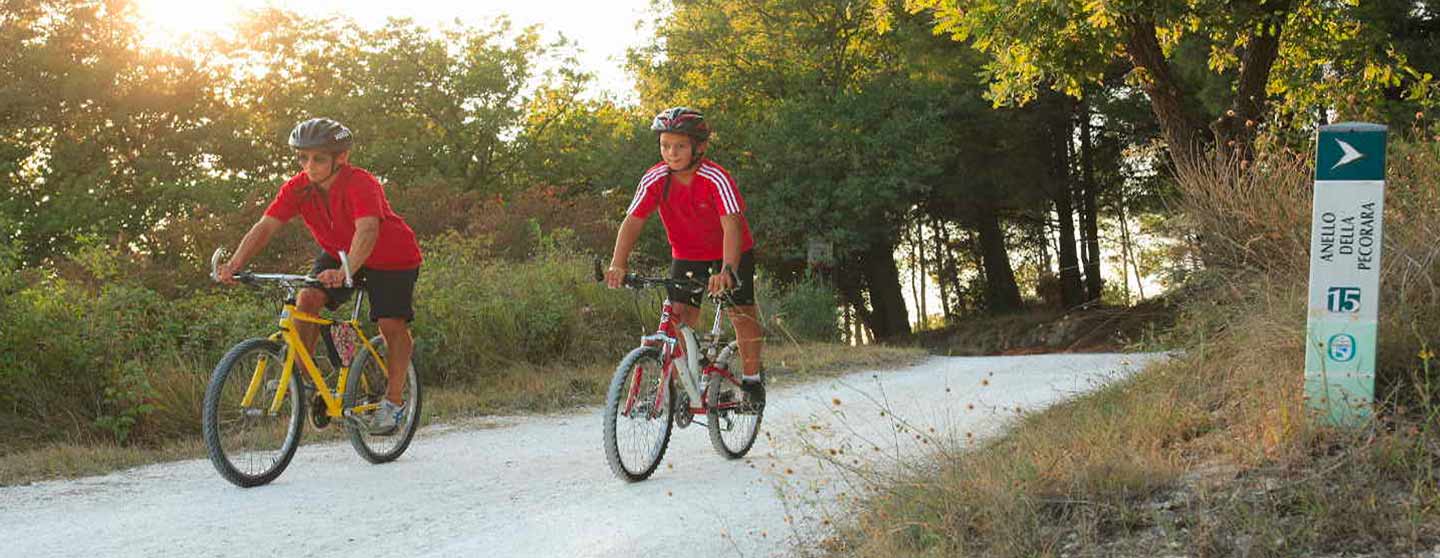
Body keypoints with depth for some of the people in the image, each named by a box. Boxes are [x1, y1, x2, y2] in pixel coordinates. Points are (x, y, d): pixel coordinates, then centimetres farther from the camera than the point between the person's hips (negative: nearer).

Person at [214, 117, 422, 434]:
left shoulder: (361, 184, -35)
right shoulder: (298, 188, -19)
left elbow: (367, 230, -51)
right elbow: (266, 226, -26)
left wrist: (346, 272, -67)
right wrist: (234, 265, -41)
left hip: (391, 257, -4)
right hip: (338, 253, 5)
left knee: (392, 325, -10)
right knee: (307, 299, -18)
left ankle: (394, 401, 8)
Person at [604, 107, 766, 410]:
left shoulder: (716, 178, -31)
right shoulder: (655, 179, -20)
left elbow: (731, 225, -40)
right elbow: (632, 221, -25)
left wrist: (727, 270, -56)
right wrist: (617, 265, -40)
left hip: (732, 252, -3)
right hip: (687, 253, 3)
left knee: (740, 311, -7)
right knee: (680, 316, -8)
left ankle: (752, 381, 9)